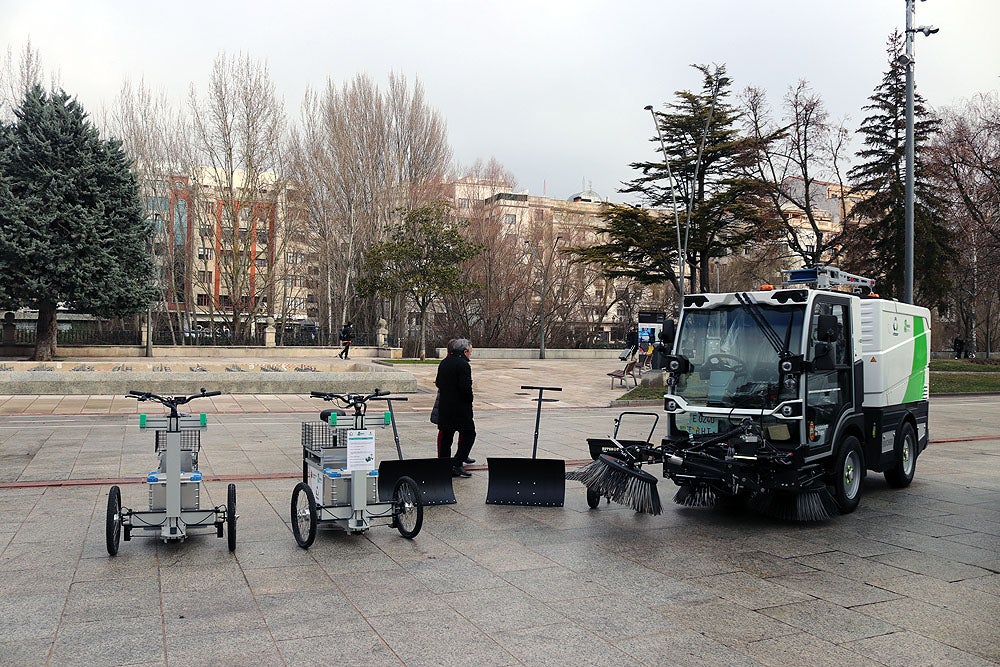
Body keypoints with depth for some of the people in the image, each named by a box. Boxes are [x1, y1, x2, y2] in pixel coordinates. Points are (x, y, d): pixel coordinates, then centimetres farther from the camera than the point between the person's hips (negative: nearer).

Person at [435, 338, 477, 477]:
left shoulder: (443, 363, 10)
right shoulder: (464, 365, -15)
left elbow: (438, 383, 16)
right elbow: (465, 387, -20)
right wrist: (469, 400, -5)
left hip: (444, 405, 7)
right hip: (460, 407, -7)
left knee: (446, 434, 13)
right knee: (469, 434, 3)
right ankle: (457, 464, -4)